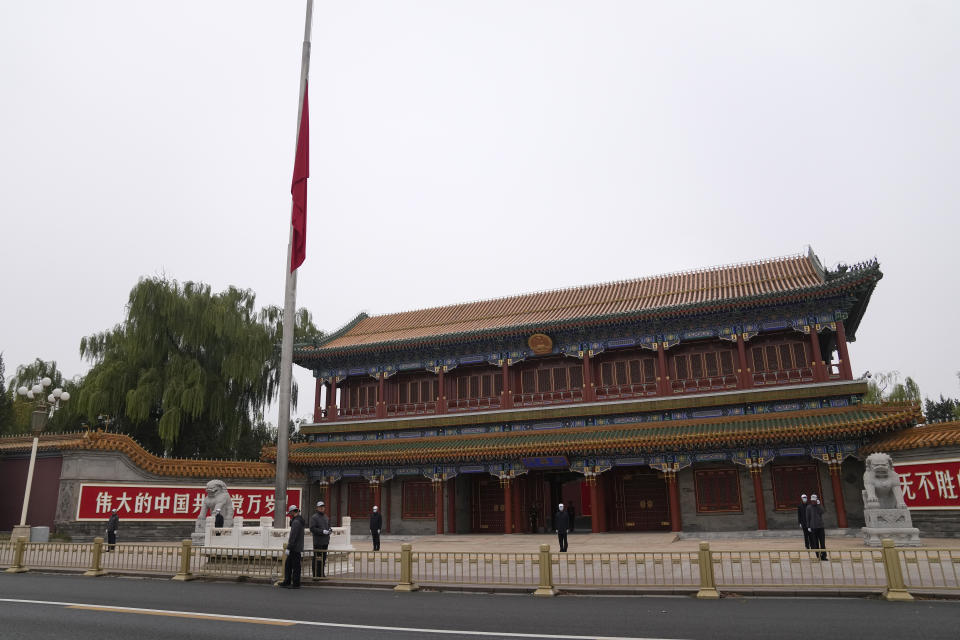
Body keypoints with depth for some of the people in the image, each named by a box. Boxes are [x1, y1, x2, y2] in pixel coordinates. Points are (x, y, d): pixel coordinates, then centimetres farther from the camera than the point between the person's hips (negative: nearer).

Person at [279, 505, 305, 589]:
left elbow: (293, 536, -22)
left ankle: (296, 584, 3)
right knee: (288, 565, 17)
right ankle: (287, 582, 23)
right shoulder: (299, 520, 14)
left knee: (295, 567, -3)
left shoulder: (296, 522, -18)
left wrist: (288, 548, -20)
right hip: (297, 548, 10)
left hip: (295, 549, -10)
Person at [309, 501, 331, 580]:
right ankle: (316, 576, -2)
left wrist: (329, 530, 7)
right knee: (317, 559, -7)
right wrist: (322, 531, -19)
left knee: (323, 559, 11)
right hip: (318, 542, -7)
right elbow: (312, 528, -15)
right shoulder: (314, 517, -6)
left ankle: (322, 574, 19)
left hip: (325, 542, 7)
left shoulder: (325, 517, 17)